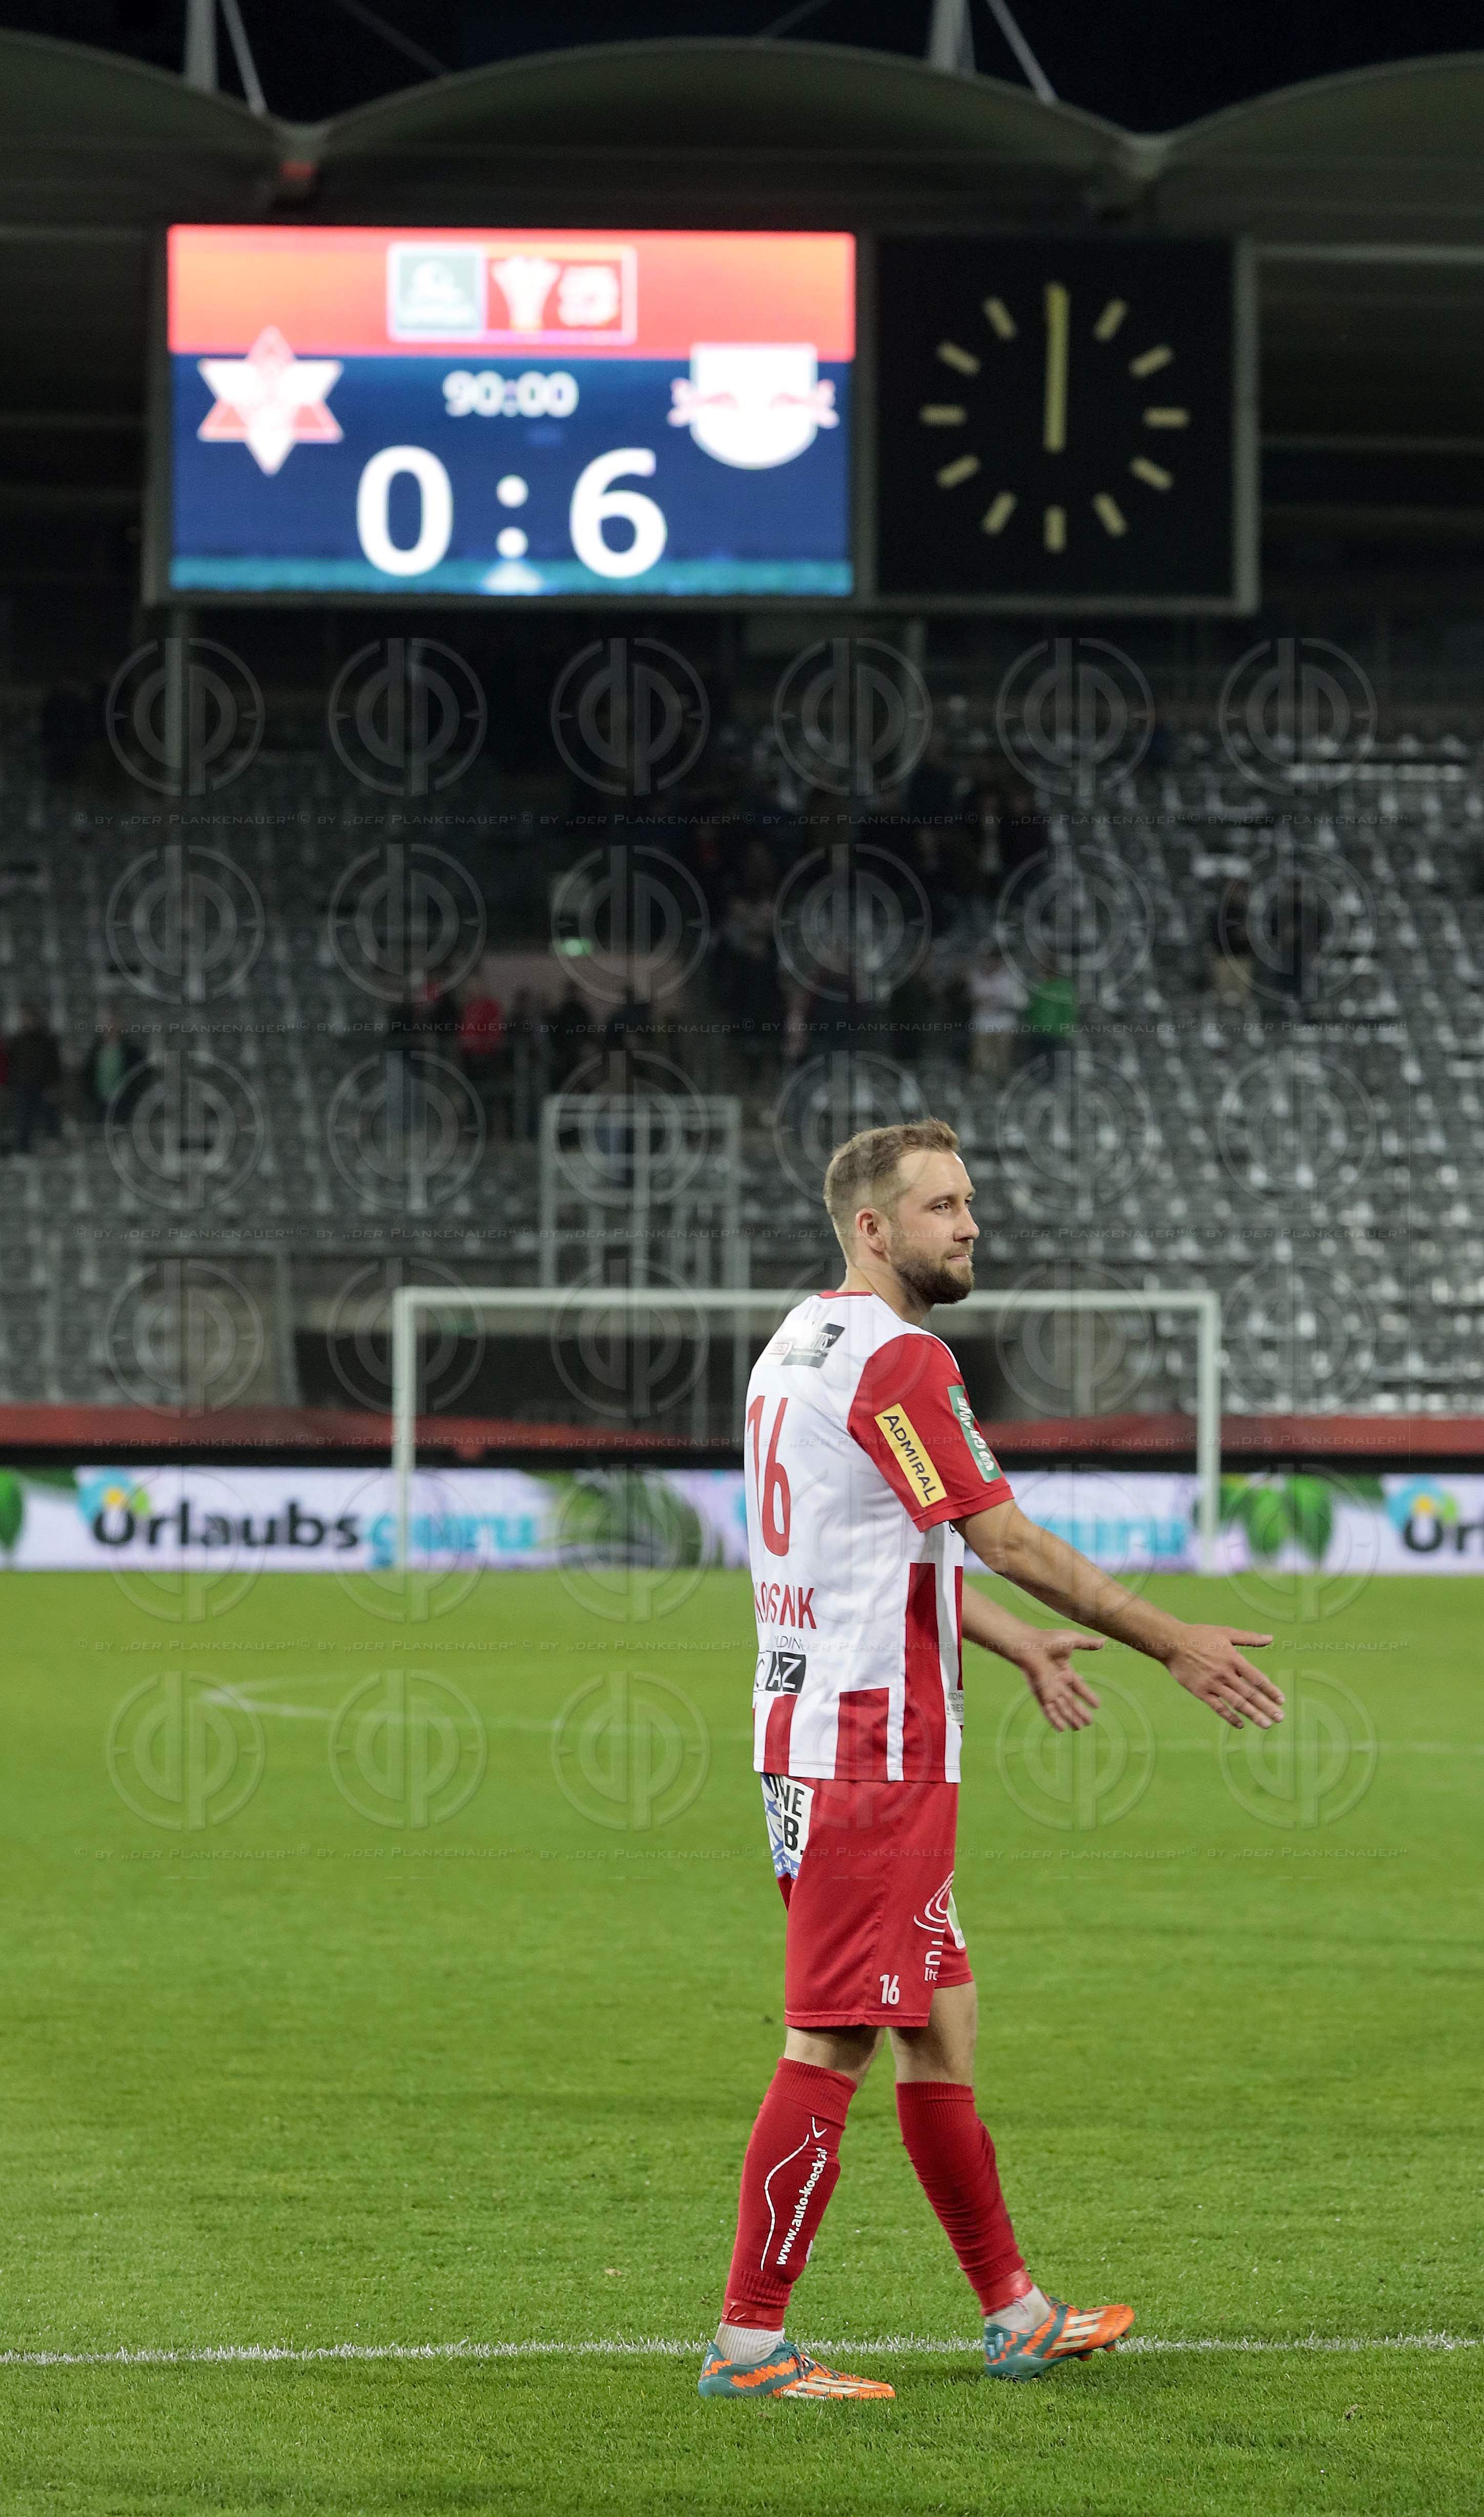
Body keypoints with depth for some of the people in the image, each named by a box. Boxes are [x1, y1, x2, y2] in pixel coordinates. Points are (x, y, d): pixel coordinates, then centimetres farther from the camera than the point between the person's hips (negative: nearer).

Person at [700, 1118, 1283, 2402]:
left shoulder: (803, 1344, 17)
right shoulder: (897, 1356, -15)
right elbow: (1009, 1541, -15)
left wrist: (1021, 1644, 33)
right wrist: (1176, 1643, -9)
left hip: (820, 1732, 10)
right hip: (875, 1749, -10)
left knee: (939, 2024, 15)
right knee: (834, 2044, -7)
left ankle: (1015, 2313, 22)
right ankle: (750, 2339, -6)